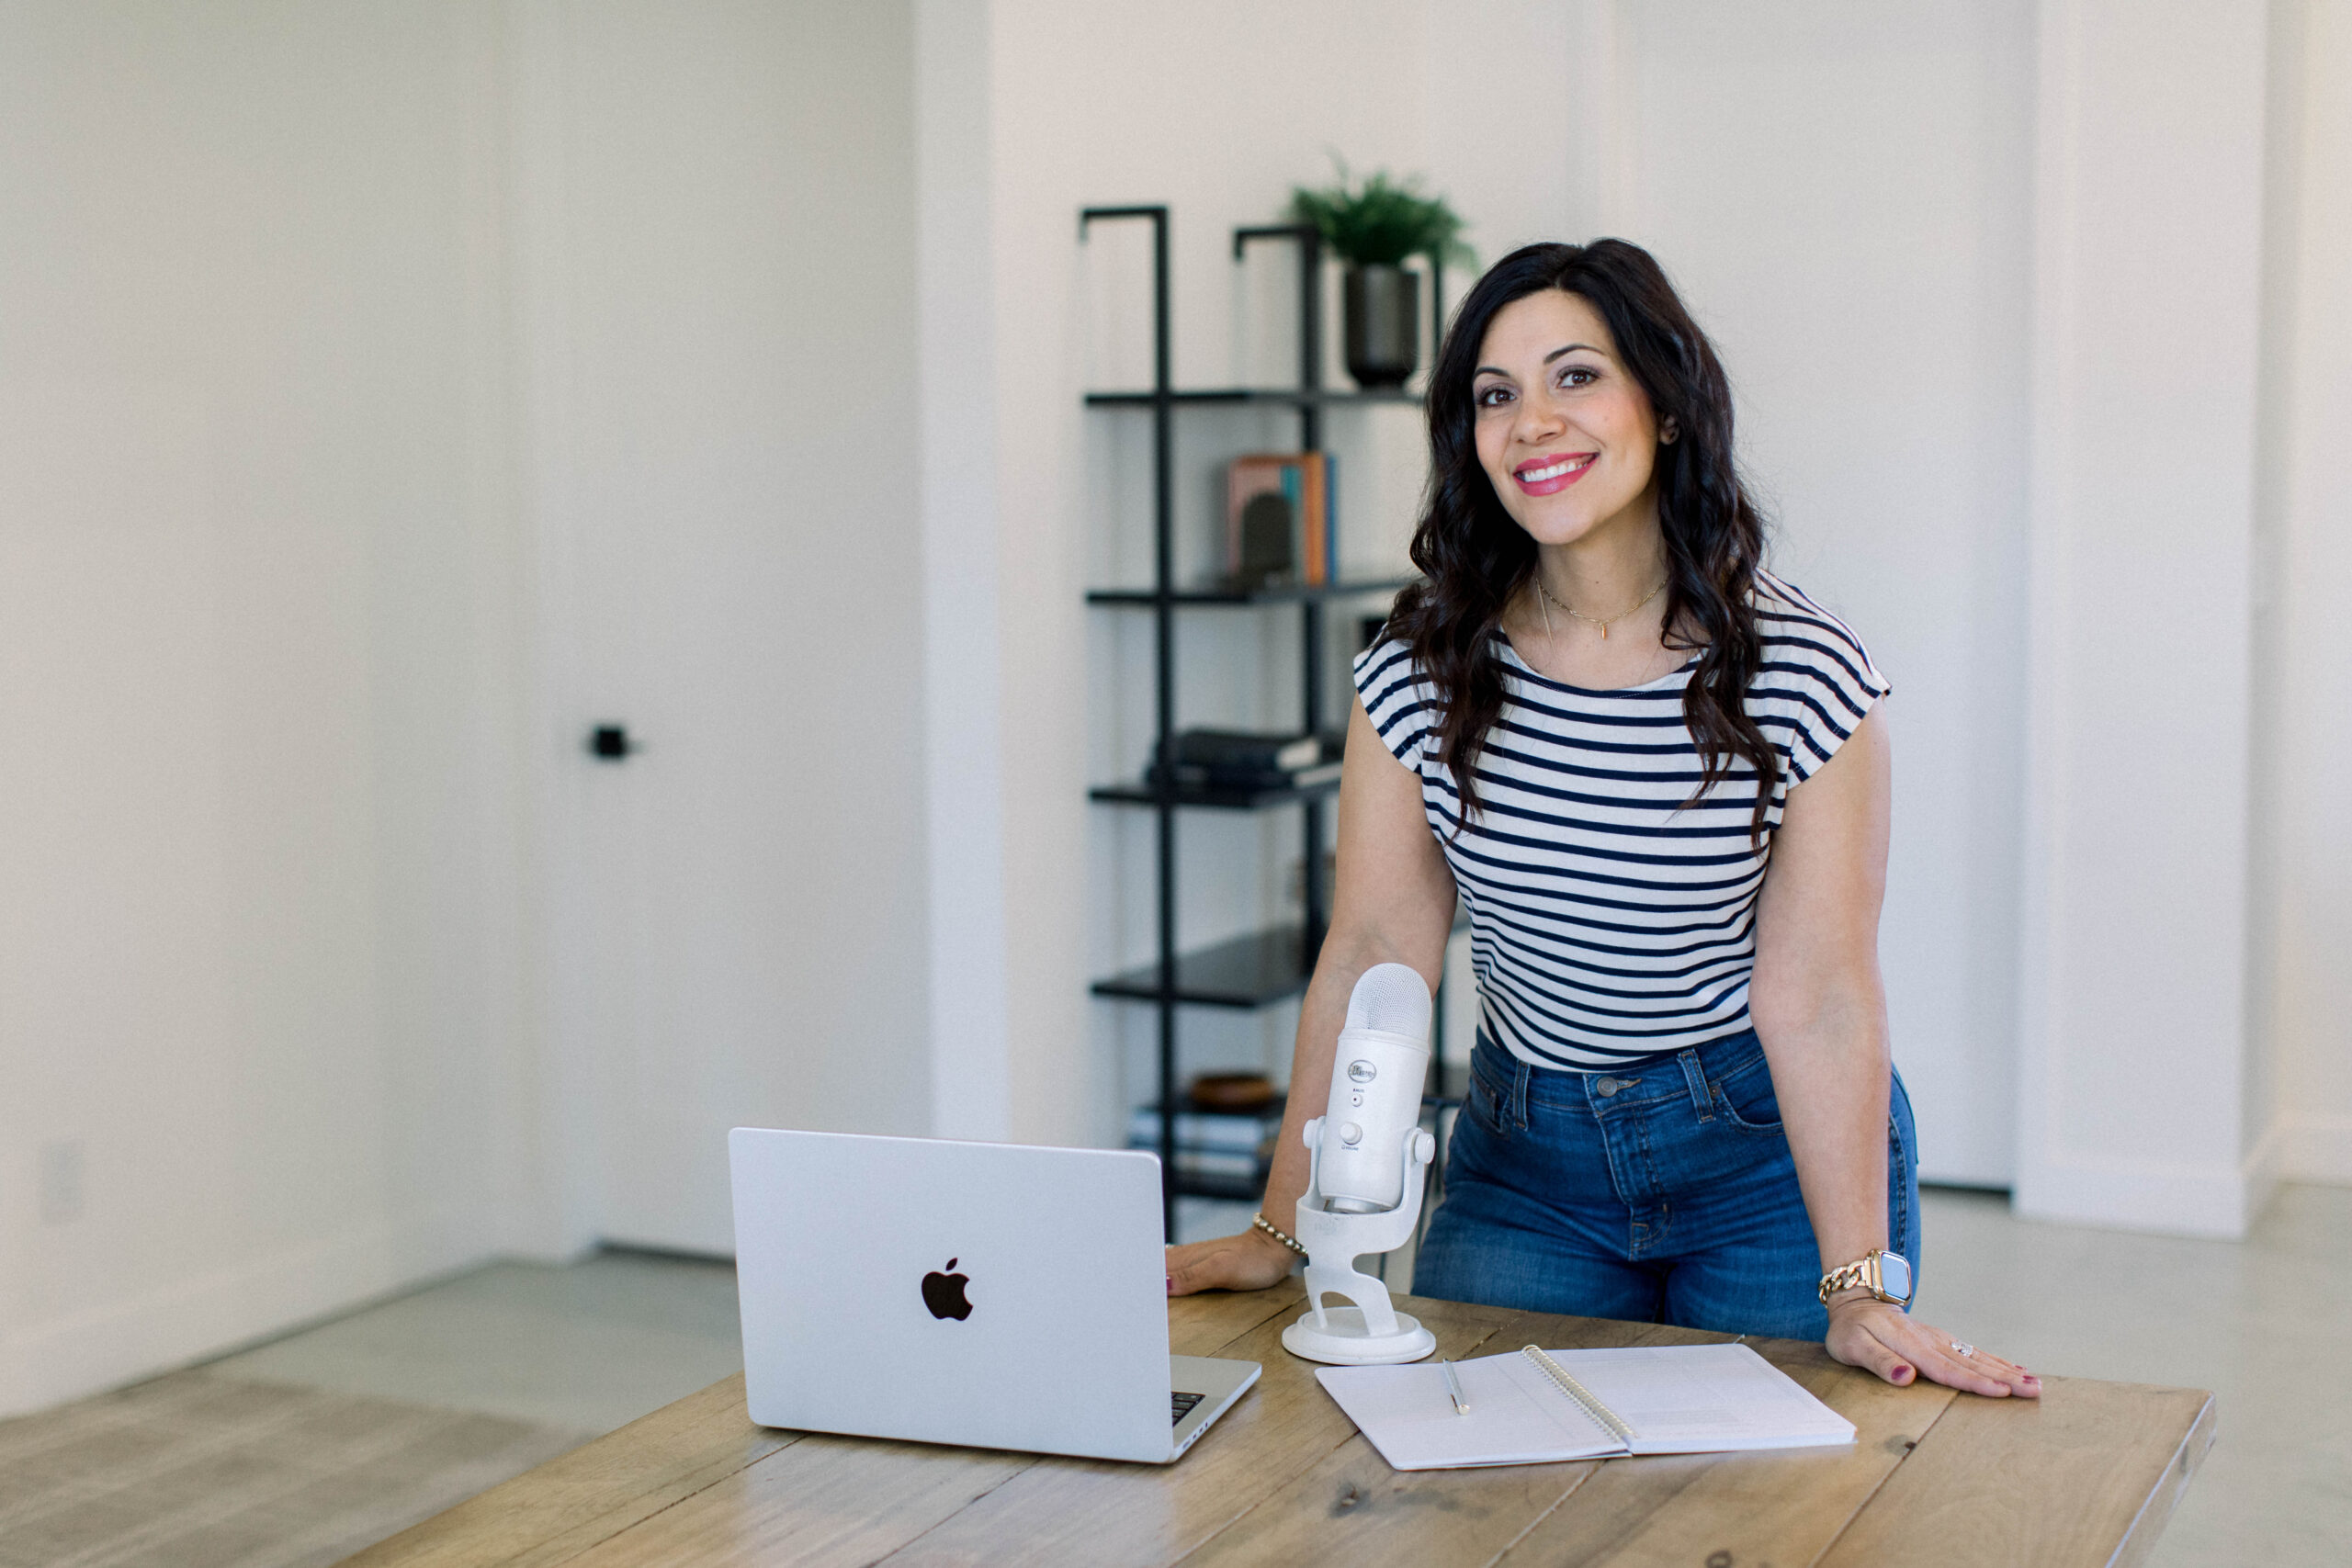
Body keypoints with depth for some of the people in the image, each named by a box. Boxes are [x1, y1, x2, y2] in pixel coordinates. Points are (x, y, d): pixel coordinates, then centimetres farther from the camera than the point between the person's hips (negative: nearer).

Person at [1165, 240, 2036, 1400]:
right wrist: (1280, 1231, -11)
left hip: (1773, 1159, -2)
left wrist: (1861, 1289, -22)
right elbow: (1374, 953, -8)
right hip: (1523, 1160, 2)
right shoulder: (1421, 668, -8)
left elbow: (1817, 993, -18)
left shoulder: (1802, 675, -15)